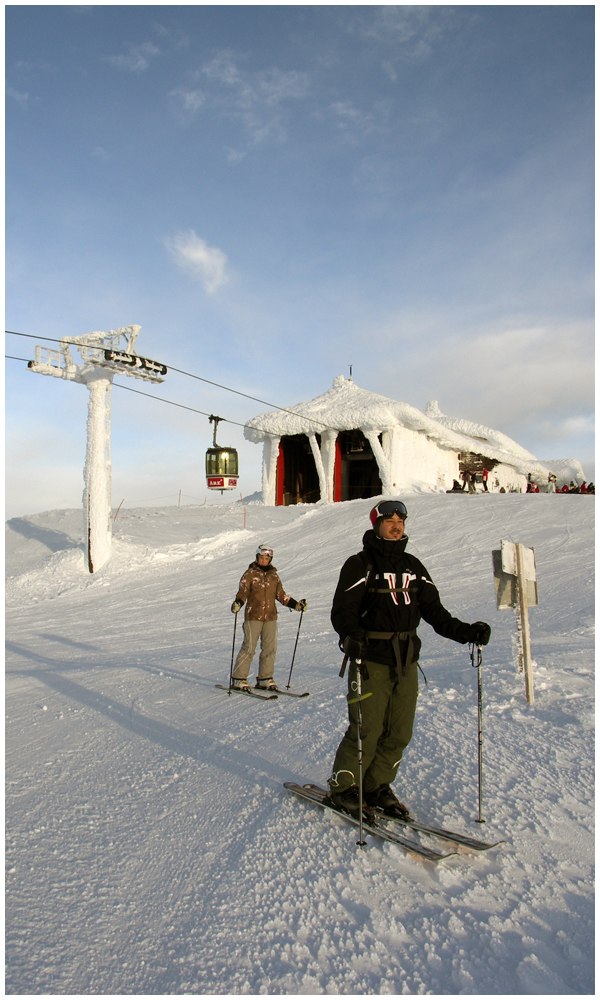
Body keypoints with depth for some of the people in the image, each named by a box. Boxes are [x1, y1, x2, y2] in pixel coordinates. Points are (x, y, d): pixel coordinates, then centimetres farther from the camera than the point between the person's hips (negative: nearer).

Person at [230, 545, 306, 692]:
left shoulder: (274, 575, 12)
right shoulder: (250, 574, -2)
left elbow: (281, 594, 18)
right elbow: (243, 591, -8)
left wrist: (295, 605, 13)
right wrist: (237, 603, -27)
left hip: (271, 616, 5)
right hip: (253, 616, -5)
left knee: (270, 648, 5)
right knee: (249, 647, -6)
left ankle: (265, 678, 16)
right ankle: (238, 678, 5)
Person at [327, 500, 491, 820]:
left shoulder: (412, 566, 13)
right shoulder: (360, 564, -6)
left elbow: (433, 609, 11)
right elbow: (342, 610, -14)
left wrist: (466, 632, -2)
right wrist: (352, 636, -34)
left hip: (406, 660, 6)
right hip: (371, 659, -6)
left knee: (399, 732, 9)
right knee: (367, 730, -3)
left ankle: (376, 787, 28)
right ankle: (341, 788, 18)